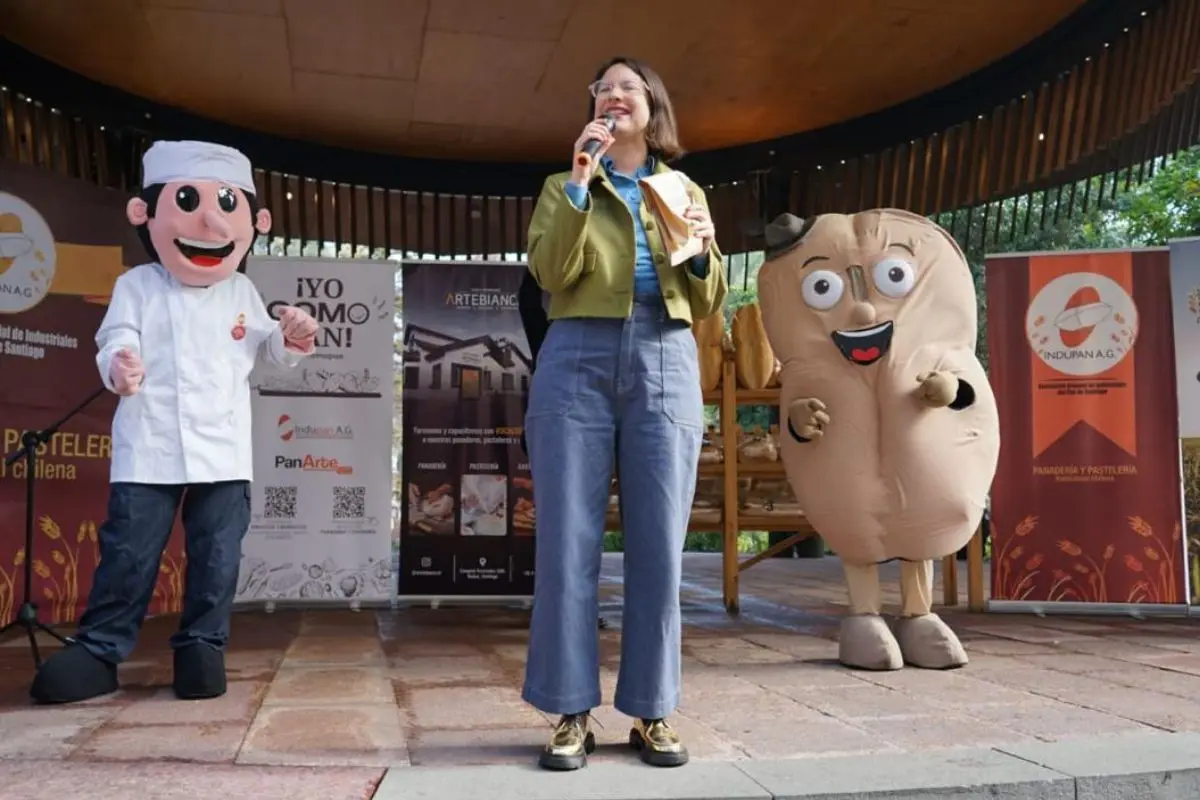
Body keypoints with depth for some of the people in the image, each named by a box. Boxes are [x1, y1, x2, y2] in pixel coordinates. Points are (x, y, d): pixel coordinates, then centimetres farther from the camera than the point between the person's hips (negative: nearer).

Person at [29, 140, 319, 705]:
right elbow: (117, 338, -6)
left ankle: (202, 646, 17)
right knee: (128, 553, 1)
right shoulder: (137, 286, 2)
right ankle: (98, 651, 13)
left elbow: (265, 348, 18)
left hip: (223, 451, 2)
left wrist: (290, 337, -4)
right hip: (148, 450, -2)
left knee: (217, 556, 4)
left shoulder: (241, 292, 10)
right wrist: (118, 365, -29)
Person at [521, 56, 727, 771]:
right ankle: (572, 713, 6)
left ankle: (653, 713, 10)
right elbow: (549, 273, -4)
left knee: (659, 547, 0)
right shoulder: (564, 186, 16)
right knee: (568, 544, -3)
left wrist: (705, 250, -4)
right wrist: (579, 184, -11)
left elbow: (708, 305, 15)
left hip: (666, 366, 1)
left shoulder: (686, 192, 20)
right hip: (578, 362, -1)